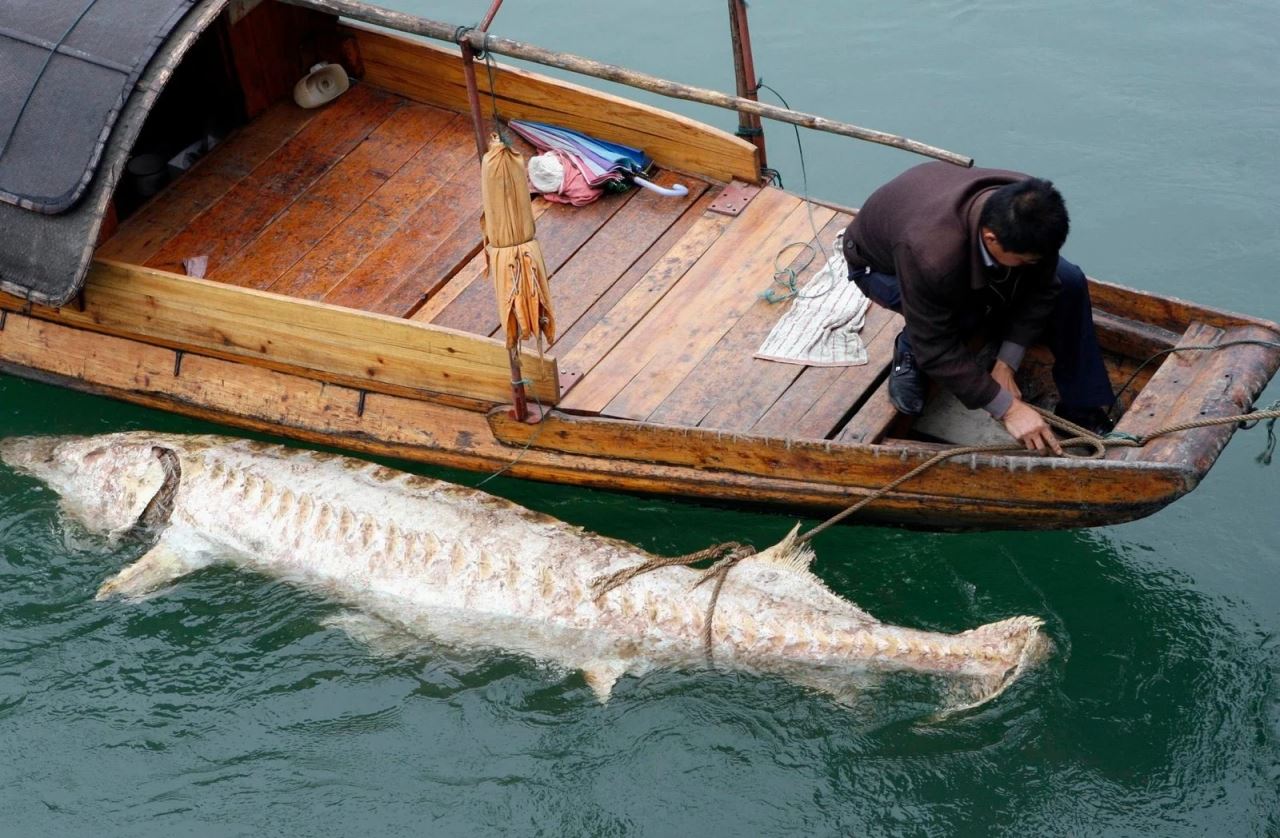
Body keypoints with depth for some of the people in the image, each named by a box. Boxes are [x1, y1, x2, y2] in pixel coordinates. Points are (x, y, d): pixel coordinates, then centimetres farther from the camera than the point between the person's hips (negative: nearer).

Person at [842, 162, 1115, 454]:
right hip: (882, 263, -5)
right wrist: (1008, 408, -34)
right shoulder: (930, 255, -47)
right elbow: (938, 350, -36)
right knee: (962, 313, -36)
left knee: (1068, 282, -14)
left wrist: (1006, 364, -20)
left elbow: (1041, 288, -15)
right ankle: (909, 353, -3)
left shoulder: (1031, 211, -32)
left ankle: (1083, 408, 0)